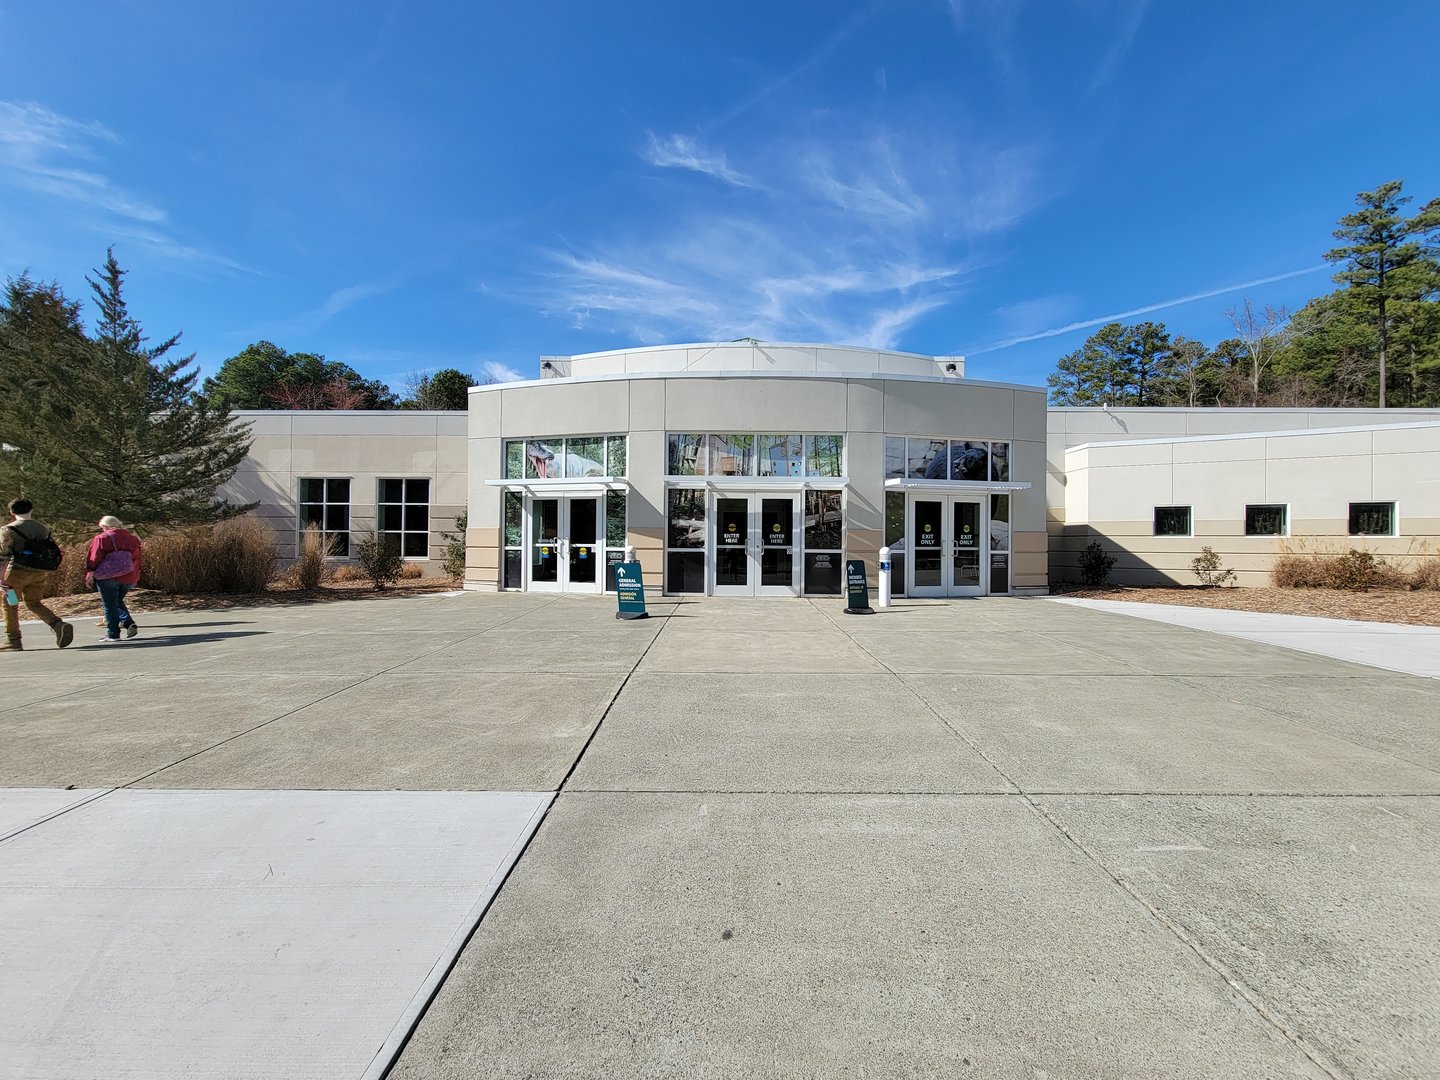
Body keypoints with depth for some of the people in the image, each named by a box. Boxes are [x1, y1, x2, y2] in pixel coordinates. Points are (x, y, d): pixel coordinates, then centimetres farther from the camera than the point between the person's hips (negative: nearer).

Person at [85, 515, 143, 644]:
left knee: (110, 606, 2)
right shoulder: (131, 537, 13)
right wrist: (135, 577, 22)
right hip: (129, 577, 5)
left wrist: (90, 574, -6)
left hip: (108, 576, -5)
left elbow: (94, 558, -9)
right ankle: (129, 623, 2)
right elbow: (137, 558, 16)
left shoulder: (102, 538, -3)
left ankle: (113, 635, 3)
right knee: (117, 601, 22)